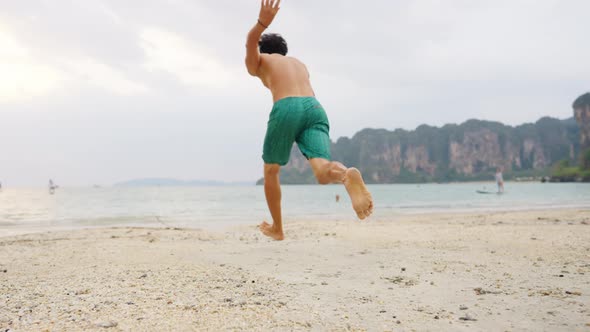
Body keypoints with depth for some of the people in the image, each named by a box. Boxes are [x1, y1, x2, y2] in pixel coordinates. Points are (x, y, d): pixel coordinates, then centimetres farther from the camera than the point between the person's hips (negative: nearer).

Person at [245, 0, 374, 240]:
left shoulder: (258, 62, 26)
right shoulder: (299, 63, 40)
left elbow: (251, 41, 3)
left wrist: (262, 22, -17)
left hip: (286, 109, -3)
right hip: (316, 108, 3)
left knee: (271, 170, 20)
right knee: (322, 173, -13)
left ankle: (277, 228, 28)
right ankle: (347, 175, -49)